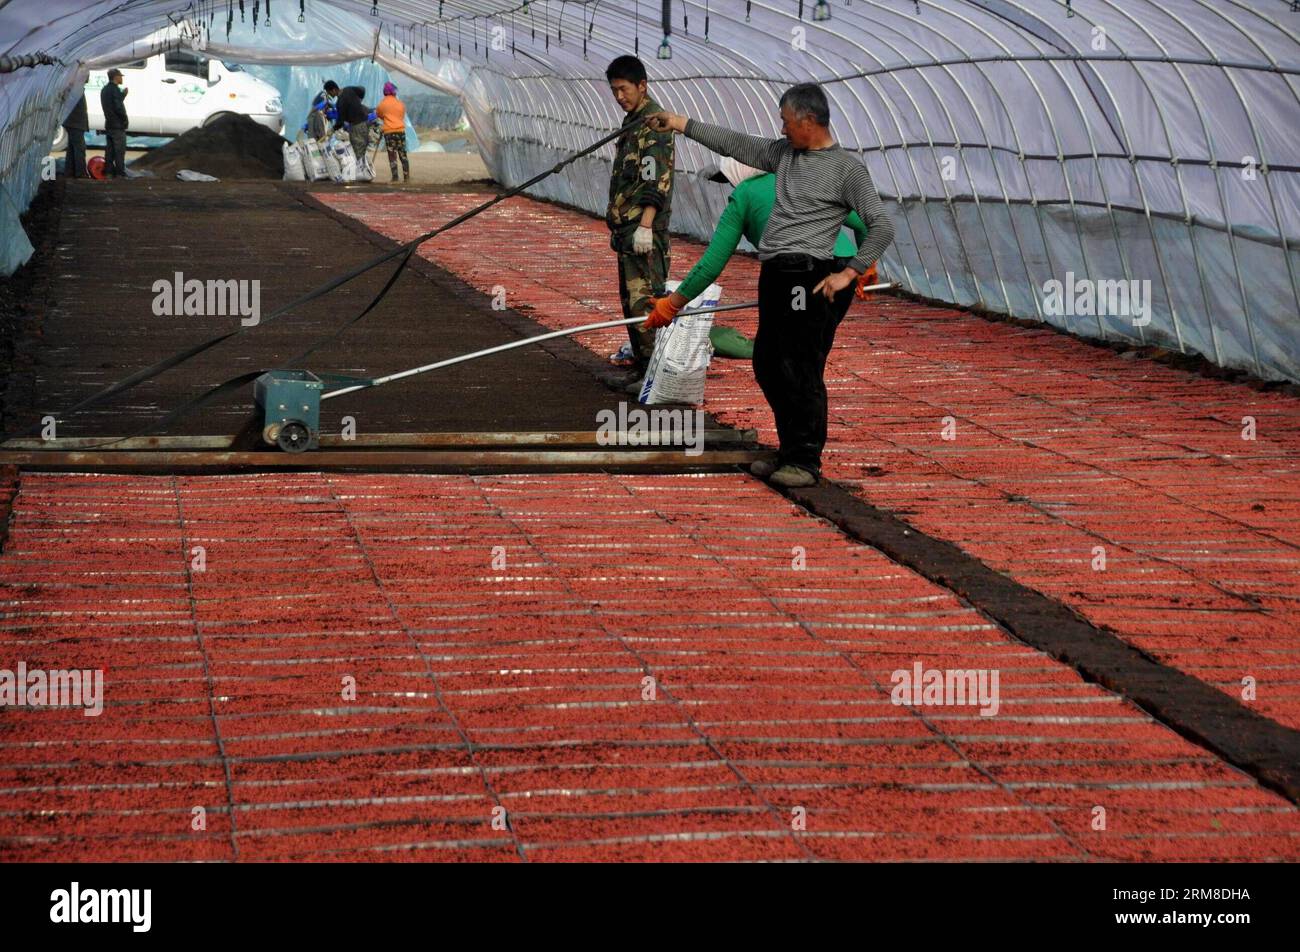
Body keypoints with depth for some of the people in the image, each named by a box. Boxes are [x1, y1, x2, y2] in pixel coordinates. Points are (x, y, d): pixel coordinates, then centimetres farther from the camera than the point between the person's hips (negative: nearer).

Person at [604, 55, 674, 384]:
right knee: (631, 298, 14)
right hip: (627, 226, 11)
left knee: (643, 297, -14)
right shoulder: (633, 122, 21)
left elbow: (657, 179, -19)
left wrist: (645, 224, -25)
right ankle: (641, 360, 21)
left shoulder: (654, 124, -11)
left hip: (644, 229, -11)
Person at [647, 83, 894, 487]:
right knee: (768, 368, 10)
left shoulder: (848, 170, -5)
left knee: (800, 370, -11)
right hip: (774, 275, 8)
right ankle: (790, 454, 18)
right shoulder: (784, 153, 17)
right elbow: (736, 143, 25)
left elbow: (882, 227, -9)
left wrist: (849, 273, -14)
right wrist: (681, 124, 26)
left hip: (807, 277, -8)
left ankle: (805, 462, -7)